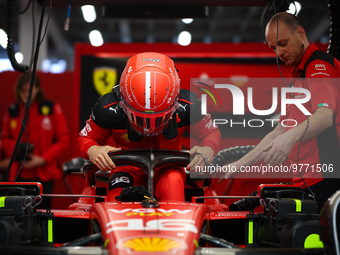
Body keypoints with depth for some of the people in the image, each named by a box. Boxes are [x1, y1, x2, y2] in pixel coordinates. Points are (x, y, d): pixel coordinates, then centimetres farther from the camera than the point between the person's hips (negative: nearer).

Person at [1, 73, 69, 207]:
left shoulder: (52, 109, 1)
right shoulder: (12, 111, 9)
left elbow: (63, 140, 0)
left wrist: (42, 159, -10)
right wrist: (15, 147, -5)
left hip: (44, 175, -2)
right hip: (19, 175, 2)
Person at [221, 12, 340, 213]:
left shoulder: (320, 65, -6)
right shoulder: (297, 77, 25)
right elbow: (279, 132, 26)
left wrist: (291, 137, -41)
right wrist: (241, 163, 20)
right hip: (307, 183, 9)